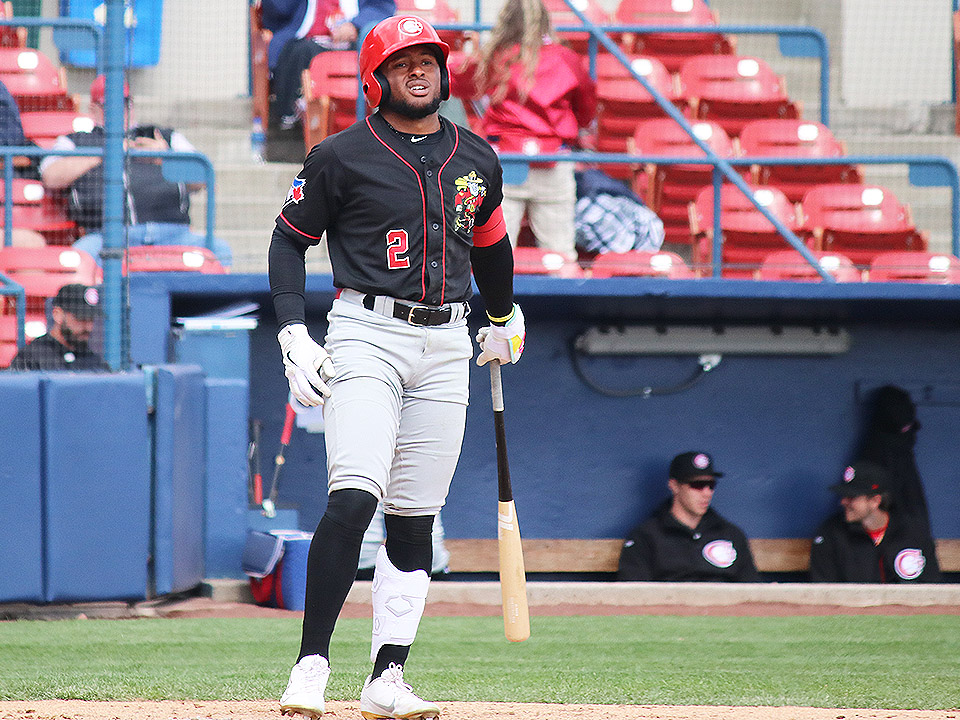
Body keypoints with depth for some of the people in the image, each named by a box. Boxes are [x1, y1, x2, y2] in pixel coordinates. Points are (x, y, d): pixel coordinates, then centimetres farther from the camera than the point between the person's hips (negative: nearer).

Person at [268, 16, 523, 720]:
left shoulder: (476, 160, 11)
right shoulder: (342, 157, -3)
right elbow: (290, 237, 3)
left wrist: (505, 319, 39)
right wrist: (293, 334, -7)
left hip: (445, 345, 5)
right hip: (367, 337, -5)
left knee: (414, 517, 4)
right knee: (354, 497, -20)